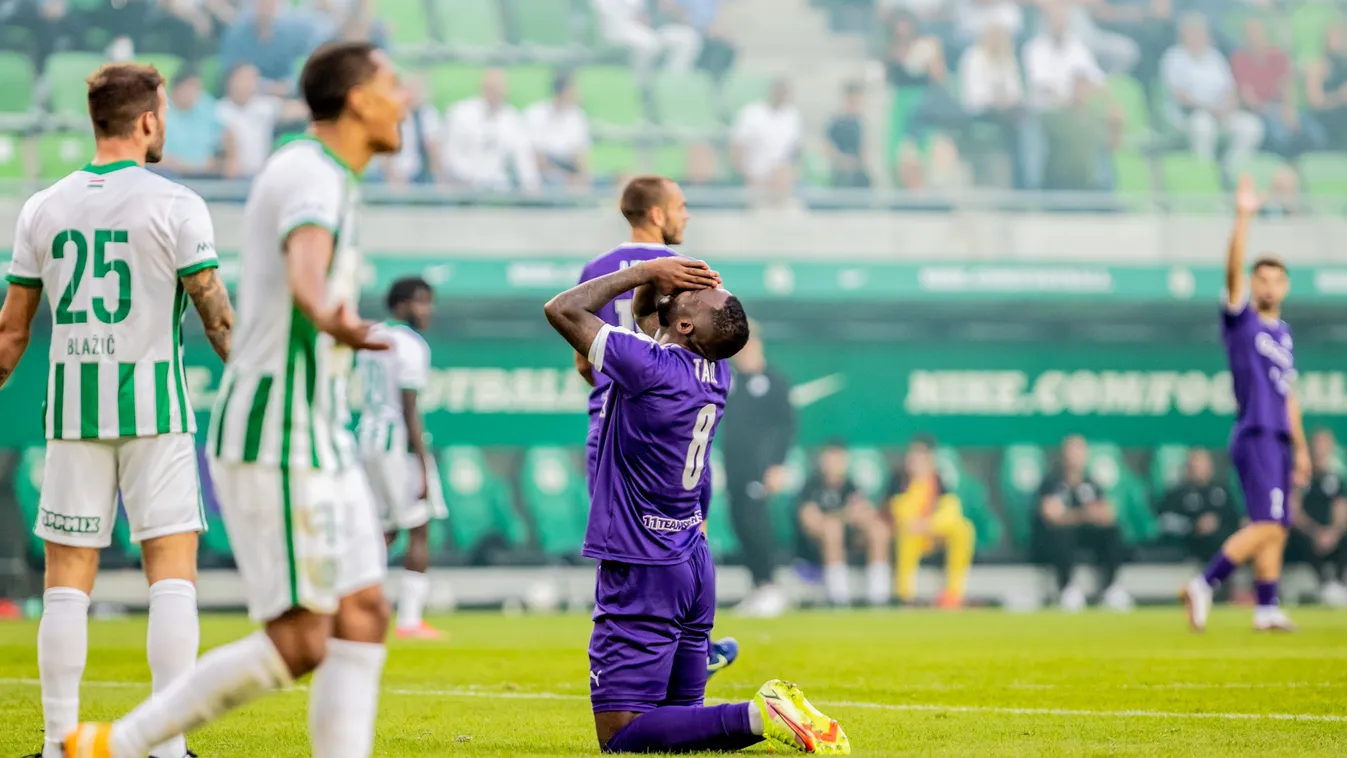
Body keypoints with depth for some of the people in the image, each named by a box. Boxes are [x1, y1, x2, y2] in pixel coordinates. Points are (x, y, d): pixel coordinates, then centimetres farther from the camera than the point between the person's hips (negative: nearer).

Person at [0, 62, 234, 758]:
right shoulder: (175, 205, -5)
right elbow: (216, 315, -6)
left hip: (72, 409, 3)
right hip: (154, 404, -3)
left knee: (67, 578, 6)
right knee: (172, 575, -1)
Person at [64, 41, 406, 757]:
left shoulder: (309, 173, 16)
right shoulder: (313, 174, -16)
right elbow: (305, 271, -40)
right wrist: (331, 320, -63)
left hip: (313, 440, 10)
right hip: (275, 443, -10)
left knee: (364, 617, 2)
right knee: (299, 643, -9)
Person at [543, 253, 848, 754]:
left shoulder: (651, 367, -19)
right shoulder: (715, 371, 6)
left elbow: (562, 309, -11)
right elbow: (643, 311, 24)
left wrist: (645, 271, -6)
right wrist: (652, 278, 3)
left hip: (641, 576, -9)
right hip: (693, 567, 9)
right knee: (680, 715, 16)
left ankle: (755, 718, -22)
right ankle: (778, 713, -4)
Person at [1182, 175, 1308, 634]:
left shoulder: (1283, 334, 18)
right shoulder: (1242, 321, -2)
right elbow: (1233, 272, -18)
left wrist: (1301, 448, 22)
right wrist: (1243, 218, -28)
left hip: (1279, 439, 8)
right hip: (1254, 436, -8)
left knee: (1276, 528, 6)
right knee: (1268, 524, -17)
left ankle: (1267, 609, 9)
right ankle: (1204, 586, -17)